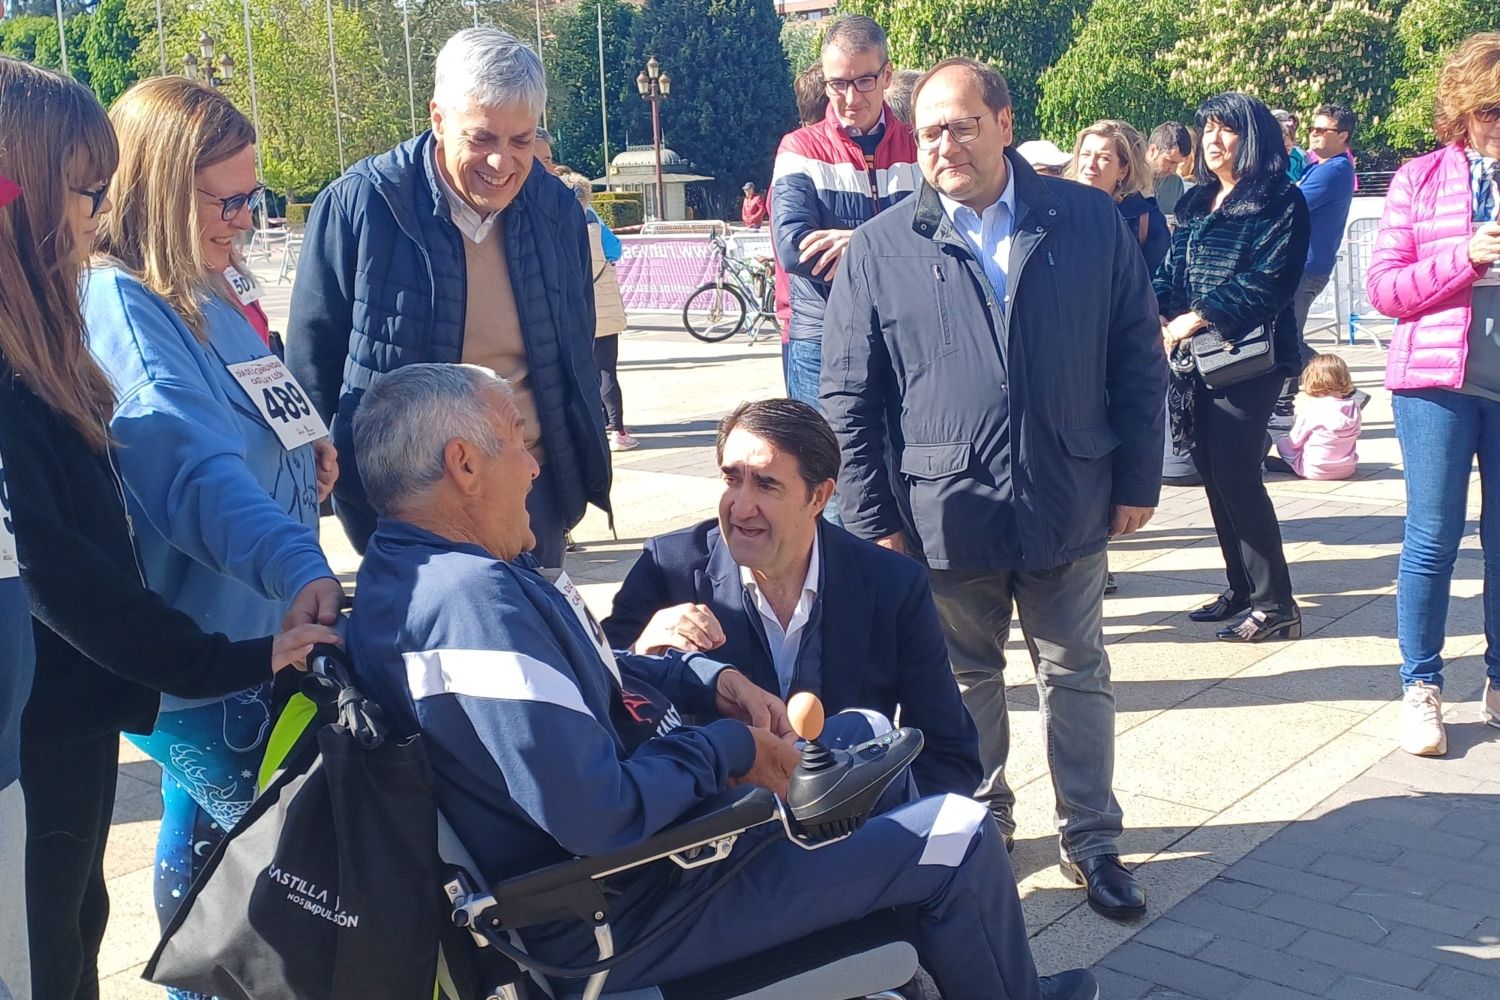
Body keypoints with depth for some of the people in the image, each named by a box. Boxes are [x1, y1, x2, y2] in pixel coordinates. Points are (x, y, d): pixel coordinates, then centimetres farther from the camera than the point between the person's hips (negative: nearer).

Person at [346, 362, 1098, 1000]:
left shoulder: (409, 570, 2)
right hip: (623, 911, -10)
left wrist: (708, 679, 0)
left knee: (864, 732, 23)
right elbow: (602, 817, -35)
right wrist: (731, 748, -18)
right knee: (959, 838, -3)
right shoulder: (474, 602, -32)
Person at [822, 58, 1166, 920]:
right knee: (966, 683, 15)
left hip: (1070, 511, 1)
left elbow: (1138, 359, 4)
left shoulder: (1091, 223, 1)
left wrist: (1139, 480, 2)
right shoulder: (882, 248, -2)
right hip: (945, 516, 0)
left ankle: (1093, 841, 27)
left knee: (1078, 678, 12)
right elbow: (850, 398, -1)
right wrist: (873, 520, -4)